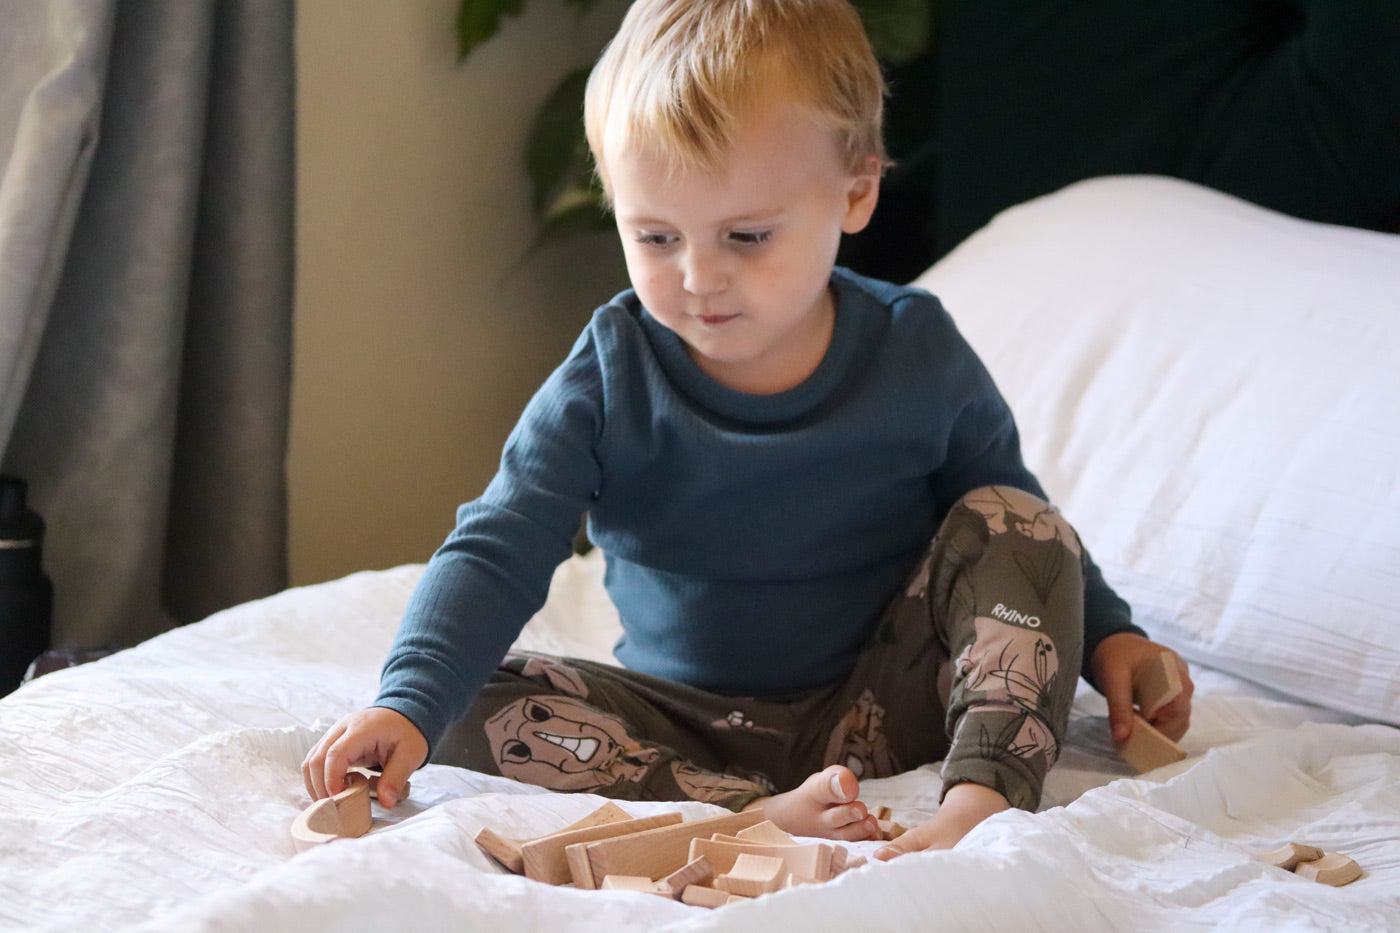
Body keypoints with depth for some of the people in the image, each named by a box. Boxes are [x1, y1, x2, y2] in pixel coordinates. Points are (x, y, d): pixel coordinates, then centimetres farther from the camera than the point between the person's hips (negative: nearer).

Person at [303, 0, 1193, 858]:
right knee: (479, 706, -23)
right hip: (685, 726, 0)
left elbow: (1016, 522, 9)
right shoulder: (609, 382, -11)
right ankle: (765, 813, -38)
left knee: (1019, 525, -18)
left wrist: (1106, 636, -3)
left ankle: (985, 797, -34)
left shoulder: (918, 356, -7)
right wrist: (410, 705, -31)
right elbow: (495, 556, -17)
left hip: (878, 710, 0)